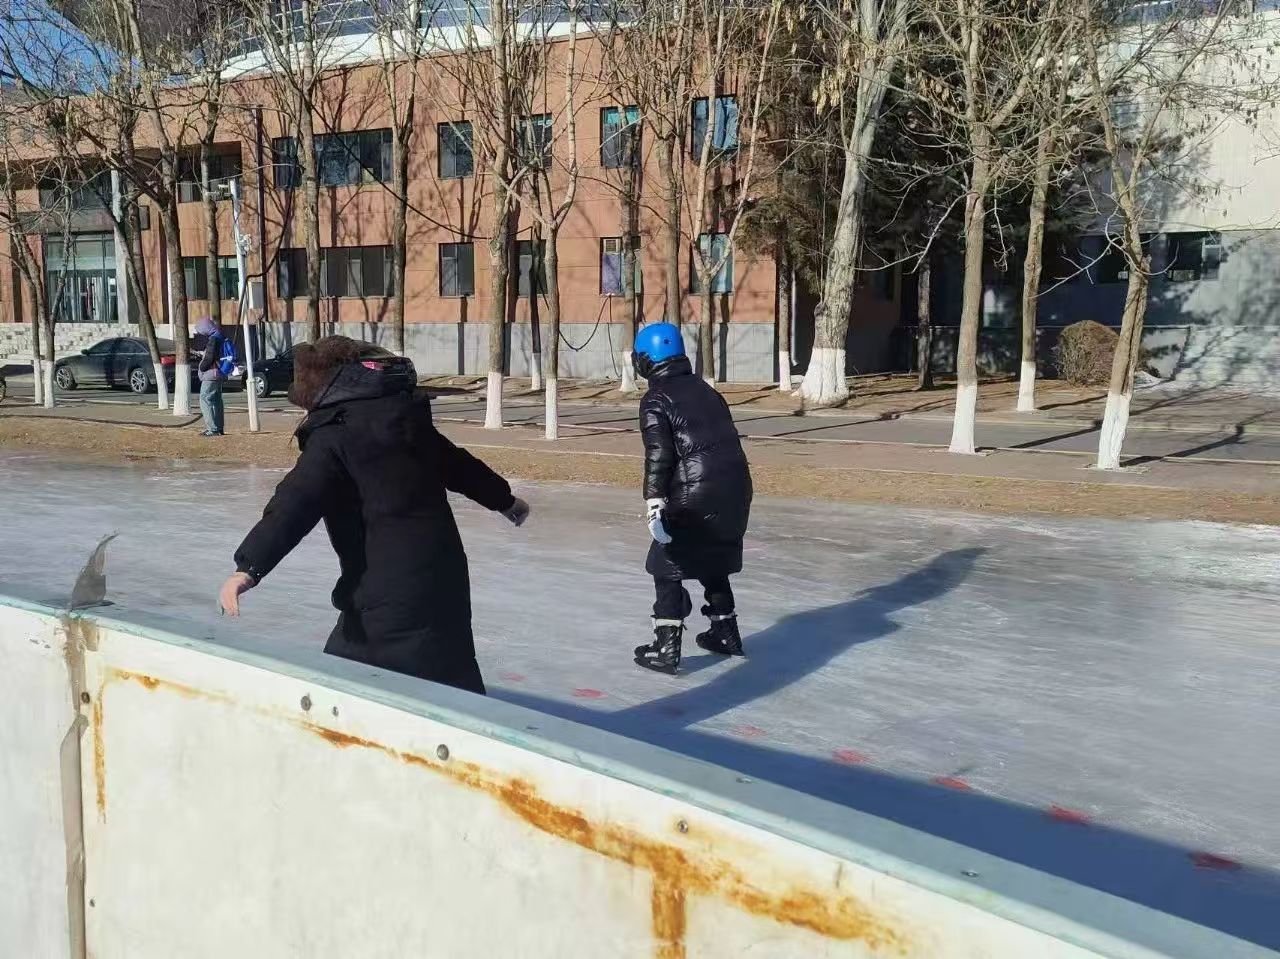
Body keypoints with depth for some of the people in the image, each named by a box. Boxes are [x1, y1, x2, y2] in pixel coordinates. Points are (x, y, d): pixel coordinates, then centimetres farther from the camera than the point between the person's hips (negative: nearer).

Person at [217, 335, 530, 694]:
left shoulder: (333, 435, -9)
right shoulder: (405, 414, 12)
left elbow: (293, 505, -23)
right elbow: (460, 464, 26)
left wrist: (248, 567, -29)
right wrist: (504, 500, 41)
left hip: (389, 588, -7)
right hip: (443, 572, 7)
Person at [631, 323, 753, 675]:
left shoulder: (656, 400, -5)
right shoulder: (704, 390, 18)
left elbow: (658, 456, -16)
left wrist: (654, 506, -19)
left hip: (695, 497, -7)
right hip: (736, 487, 7)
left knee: (667, 567, 4)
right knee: (713, 561, 24)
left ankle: (666, 649, 2)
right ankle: (726, 633, 33)